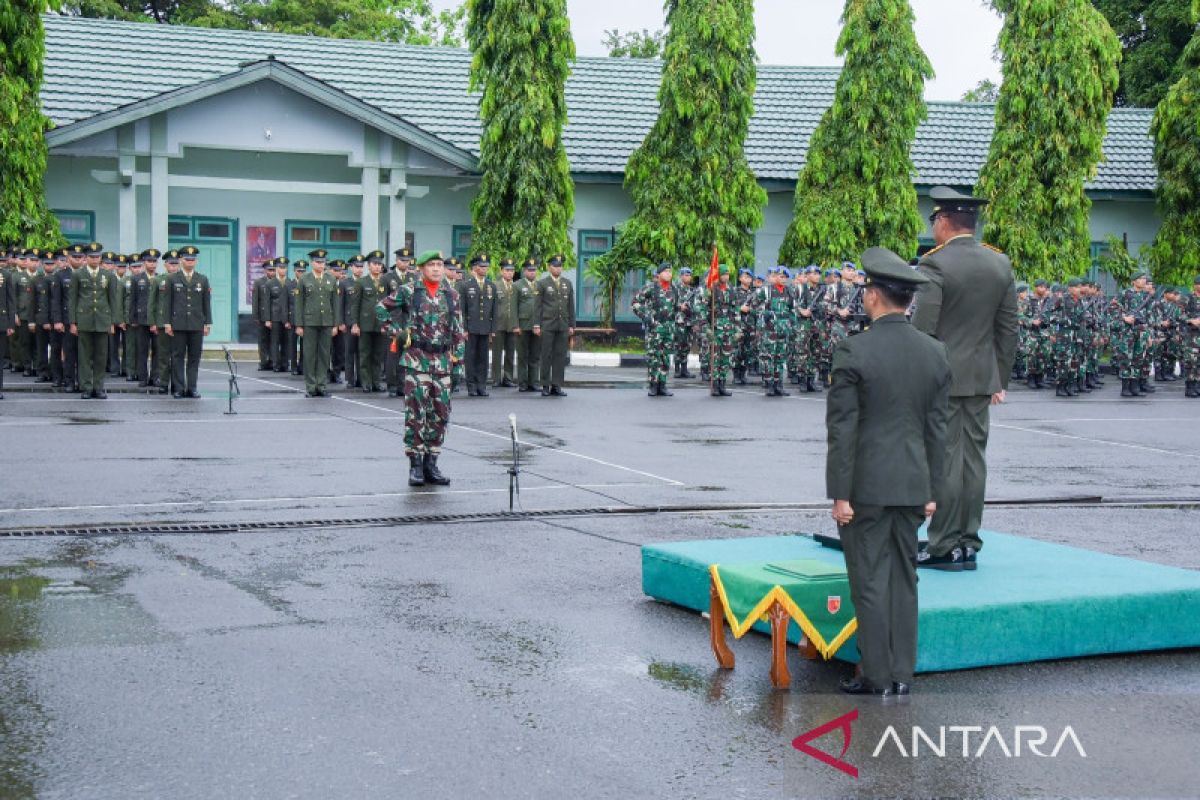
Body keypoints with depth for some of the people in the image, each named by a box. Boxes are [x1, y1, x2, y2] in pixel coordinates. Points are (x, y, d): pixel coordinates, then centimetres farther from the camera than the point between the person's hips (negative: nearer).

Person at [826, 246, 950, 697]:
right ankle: (902, 676, 17)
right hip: (912, 486, 5)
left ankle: (878, 679, 6)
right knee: (904, 580, 13)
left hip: (866, 486, -5)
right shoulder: (935, 353, 3)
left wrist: (840, 494, -9)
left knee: (870, 582, 1)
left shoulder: (852, 352, -13)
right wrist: (932, 491, 13)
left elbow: (842, 429, -13)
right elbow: (937, 429, 6)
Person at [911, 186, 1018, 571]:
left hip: (941, 377, -6)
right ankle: (968, 542, 15)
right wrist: (1001, 378, 16)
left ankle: (945, 547, 0)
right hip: (982, 377, 6)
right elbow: (1009, 327, 11)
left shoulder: (935, 264, -12)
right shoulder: (1001, 264, 7)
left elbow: (923, 327, -15)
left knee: (945, 460, -3)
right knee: (973, 457, 10)